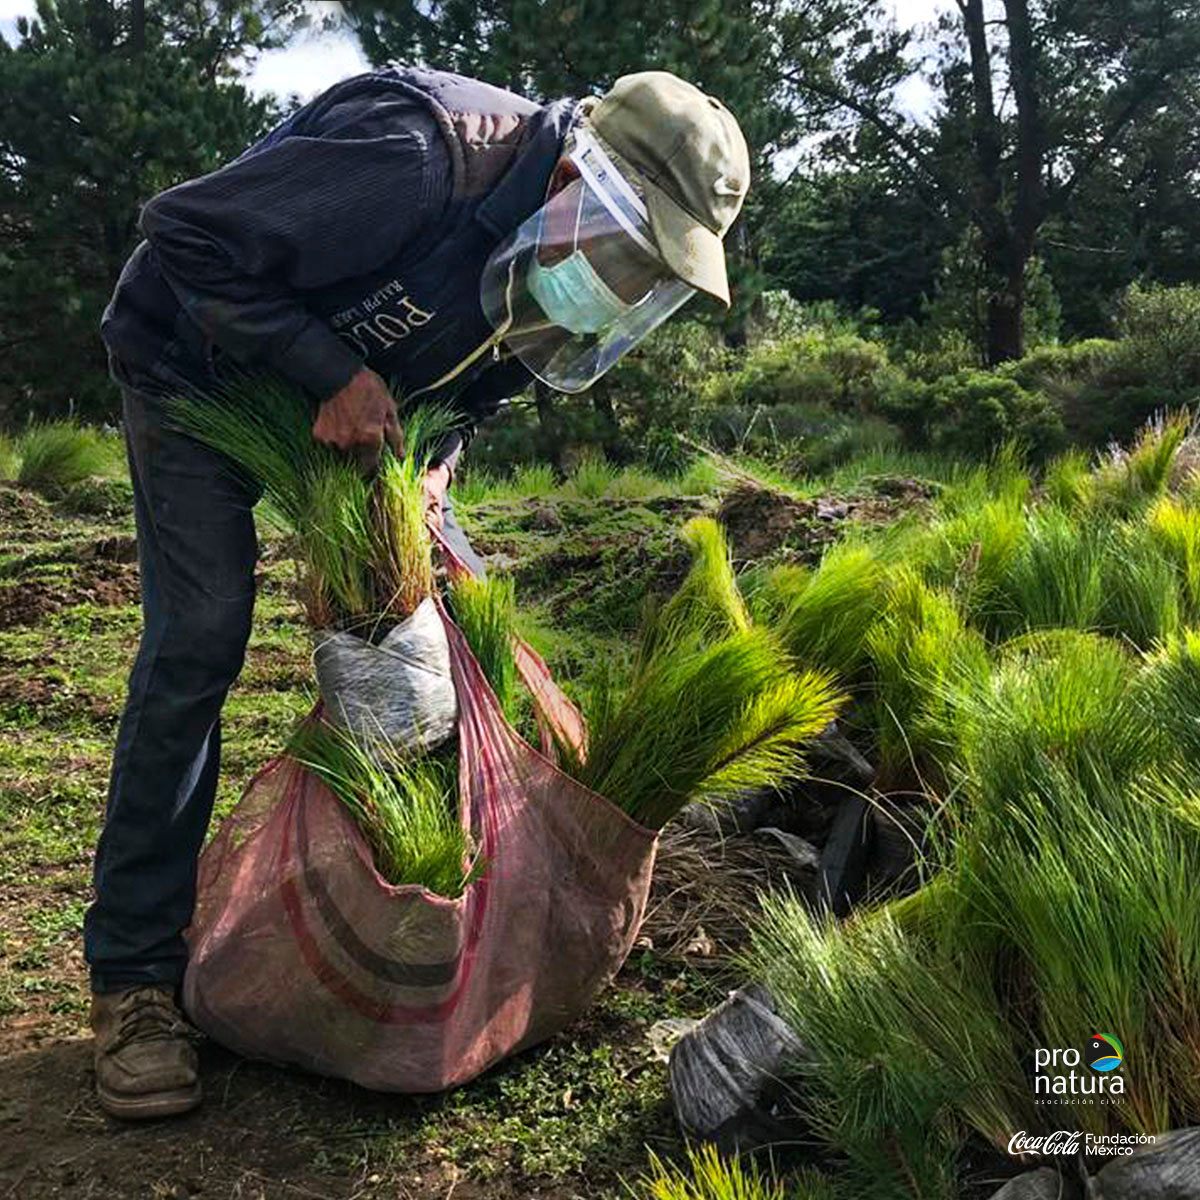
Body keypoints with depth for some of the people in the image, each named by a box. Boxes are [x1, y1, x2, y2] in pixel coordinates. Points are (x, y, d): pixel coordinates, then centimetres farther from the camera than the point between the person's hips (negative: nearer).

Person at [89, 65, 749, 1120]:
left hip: (358, 394, 7)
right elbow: (185, 236, -31)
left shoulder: (549, 244, -11)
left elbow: (481, 378, 4)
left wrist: (436, 463, -16)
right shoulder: (416, 157, -37)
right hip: (199, 369, -7)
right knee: (197, 644, -18)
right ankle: (134, 974, -8)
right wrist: (333, 373, -33)